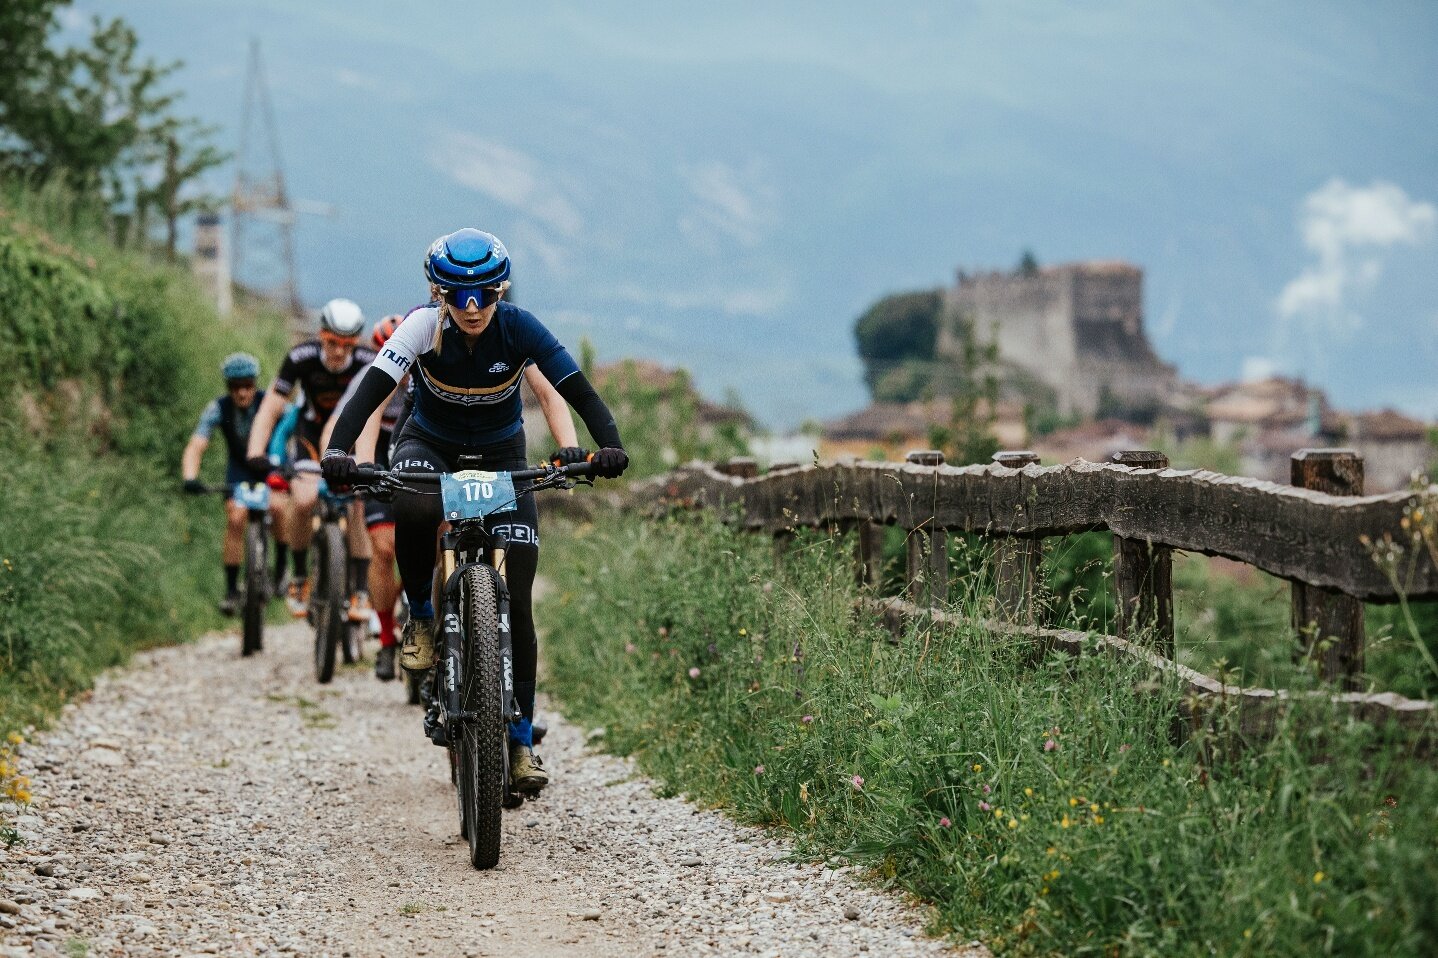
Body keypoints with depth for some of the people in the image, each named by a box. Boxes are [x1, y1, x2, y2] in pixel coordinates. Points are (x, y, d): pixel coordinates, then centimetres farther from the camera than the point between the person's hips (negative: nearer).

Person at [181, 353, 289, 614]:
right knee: (236, 519, -18)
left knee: (276, 506, -28)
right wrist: (190, 477, -49)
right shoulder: (219, 408, -22)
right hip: (240, 469, 1)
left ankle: (283, 566, -5)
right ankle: (231, 589, -7)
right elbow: (195, 447, -30)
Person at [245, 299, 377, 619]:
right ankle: (300, 576, -1)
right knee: (303, 499, -23)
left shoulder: (369, 364, -27)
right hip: (314, 431, 0)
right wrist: (256, 453, -40)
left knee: (359, 505, -18)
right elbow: (270, 409, -27)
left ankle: (361, 592, -8)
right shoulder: (302, 357, -27)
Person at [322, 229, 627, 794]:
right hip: (430, 443, 0)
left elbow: (579, 391, -28)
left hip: (500, 455, 1)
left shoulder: (519, 329, -24)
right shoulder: (424, 325, -25)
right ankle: (421, 618, -10)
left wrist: (609, 446, -47)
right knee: (415, 511, -38)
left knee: (516, 598, -9)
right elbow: (374, 387, -36)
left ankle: (521, 740, 0)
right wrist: (338, 450, -53)